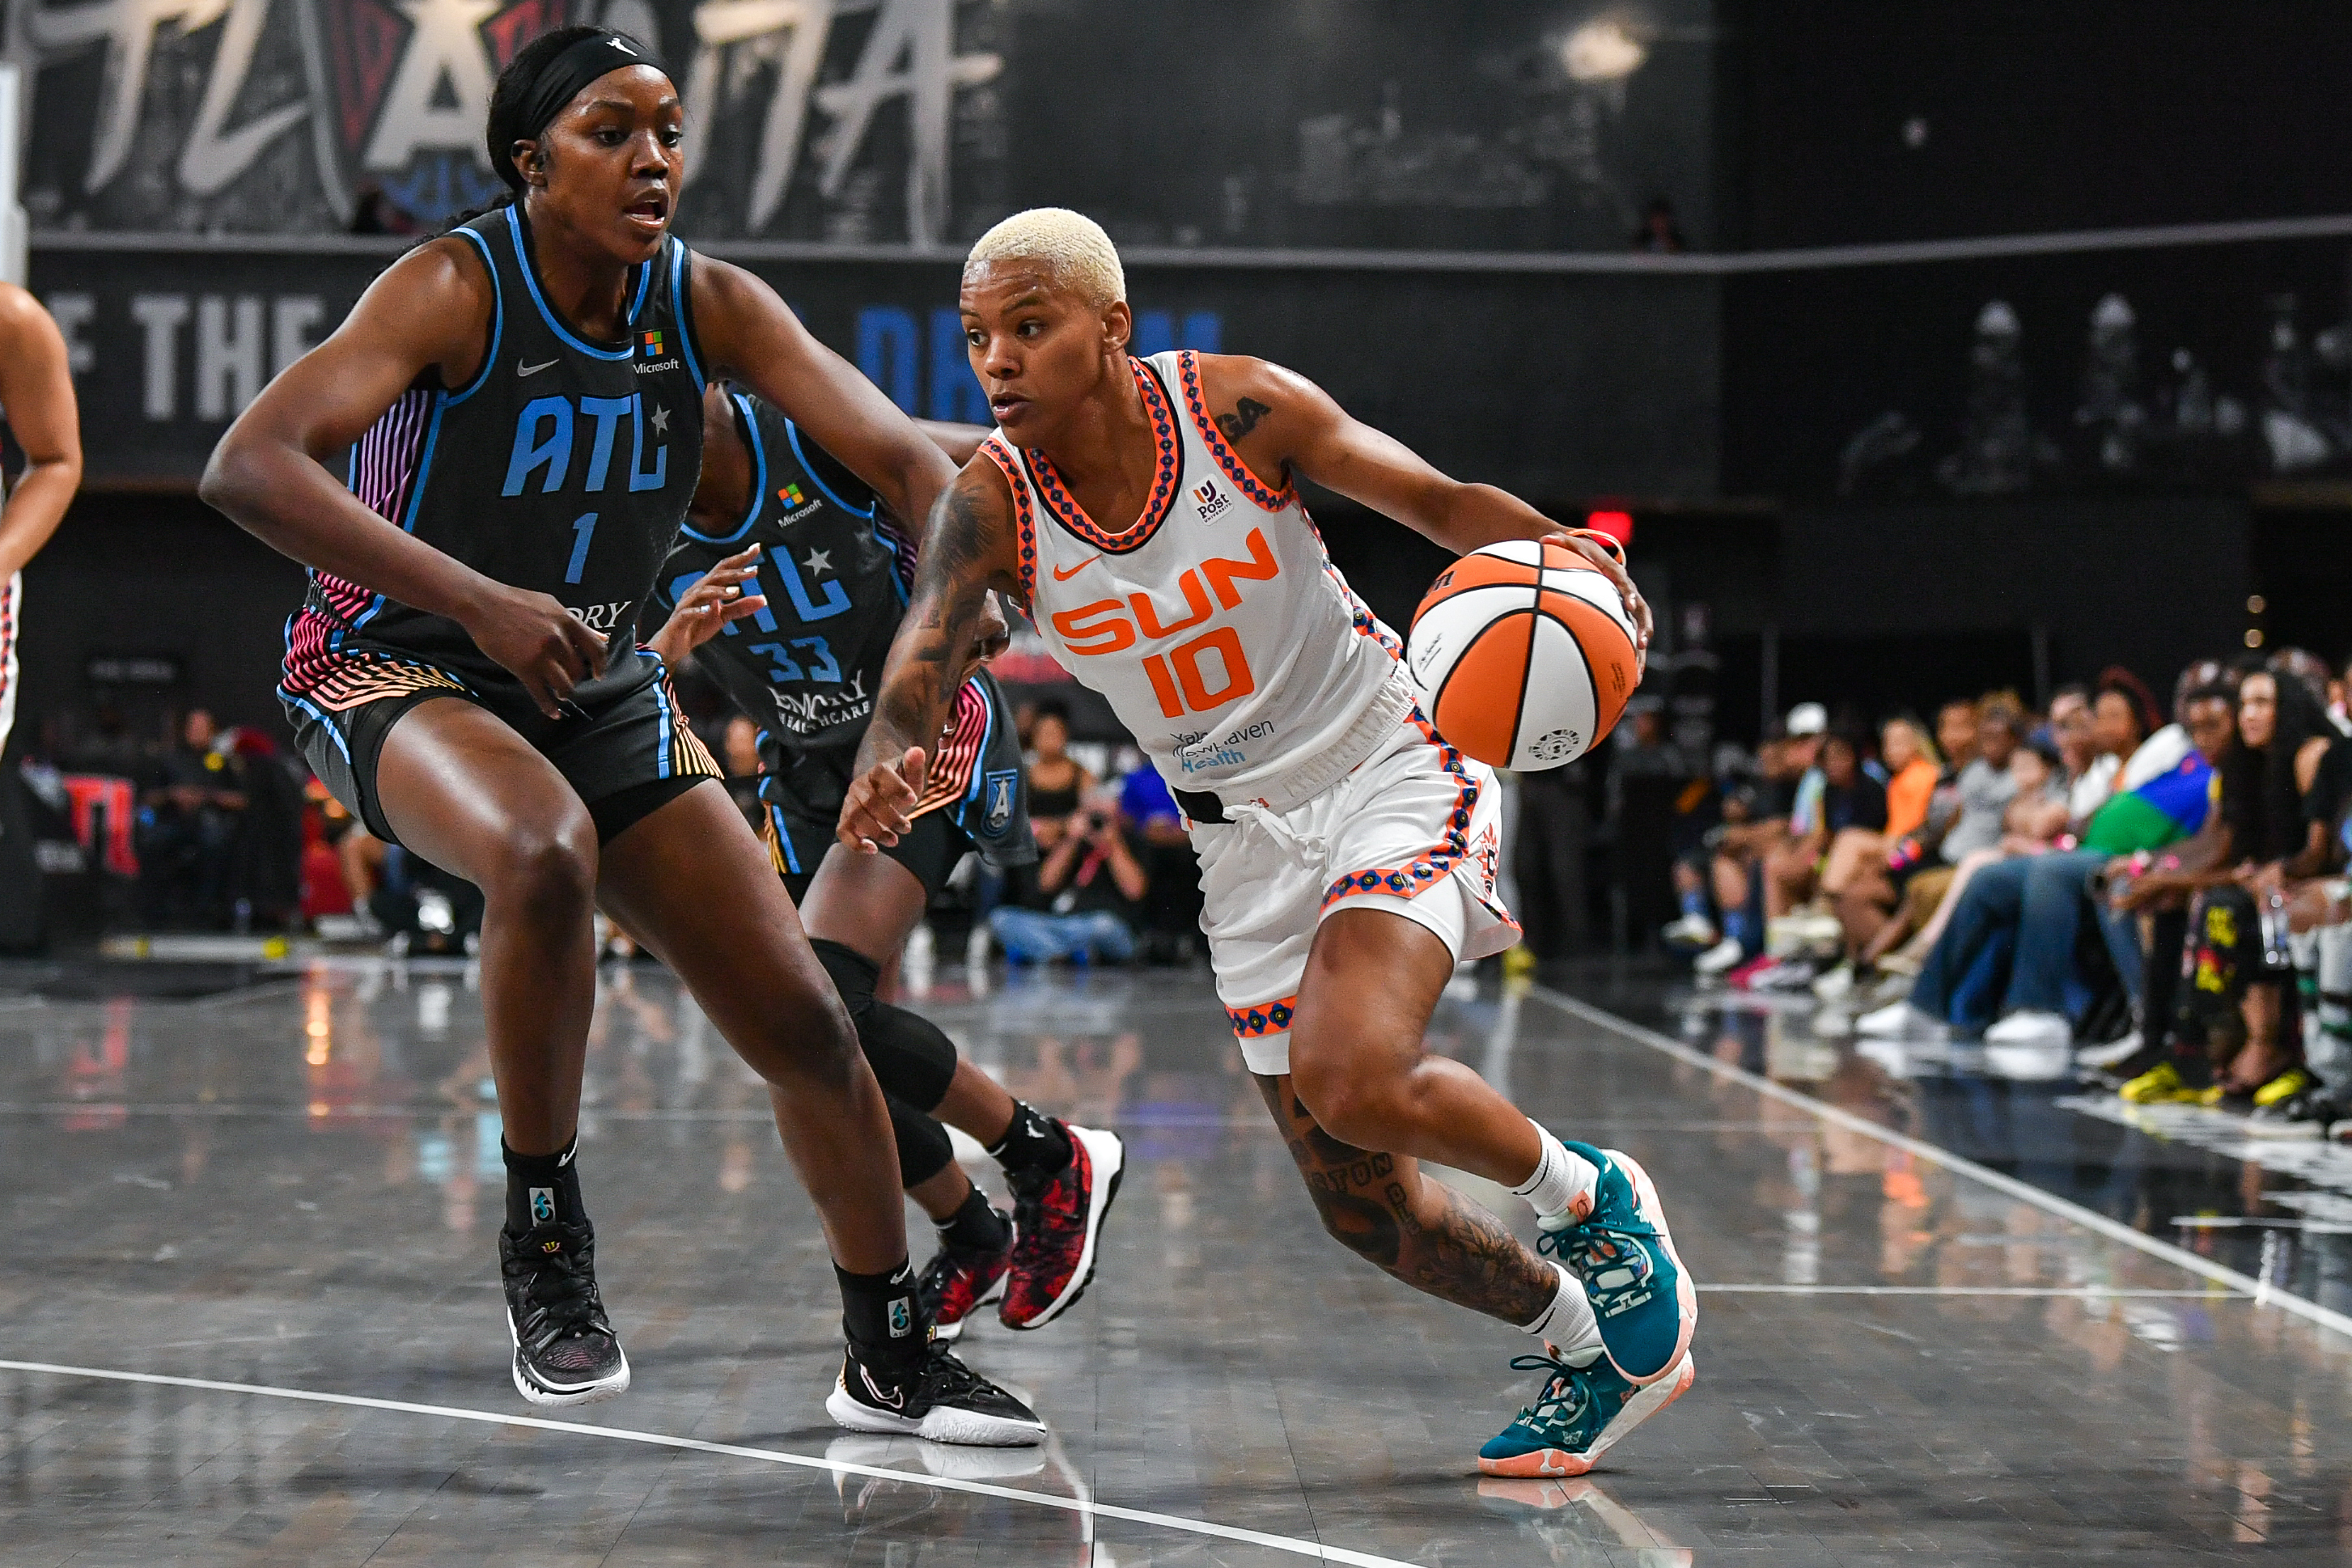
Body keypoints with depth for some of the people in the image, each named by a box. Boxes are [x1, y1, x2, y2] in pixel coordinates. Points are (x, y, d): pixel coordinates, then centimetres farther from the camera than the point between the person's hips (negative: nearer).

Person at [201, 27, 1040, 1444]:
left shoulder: (710, 303, -8)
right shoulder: (457, 289, -22)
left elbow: (897, 452, -15)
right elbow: (249, 466, -33)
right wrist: (480, 605, -42)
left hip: (603, 688, 6)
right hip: (393, 672, -5)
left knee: (805, 1021, 3)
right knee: (547, 849, -39)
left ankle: (891, 1357, 23)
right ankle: (546, 1242, -19)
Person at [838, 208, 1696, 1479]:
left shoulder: (1237, 406, -17)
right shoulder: (988, 503, -13)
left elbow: (1439, 500, -9)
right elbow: (915, 682, -27)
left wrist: (1552, 549, -31)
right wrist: (880, 784, -50)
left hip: (1389, 768, -4)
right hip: (1247, 839, 4)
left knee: (1355, 1077, -29)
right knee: (1361, 1205, 4)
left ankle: (1584, 1197, 1)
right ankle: (1588, 1351, 29)